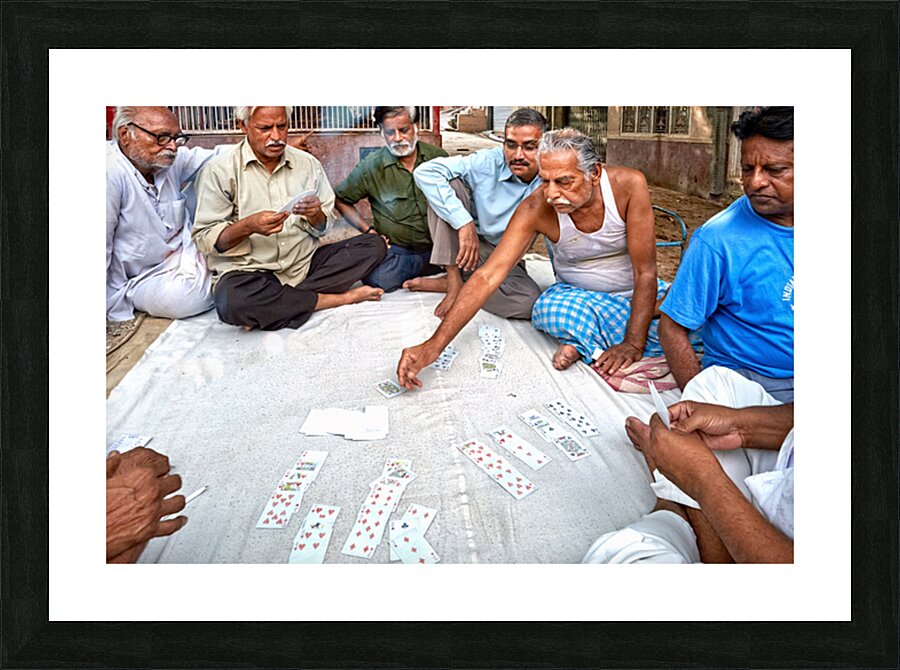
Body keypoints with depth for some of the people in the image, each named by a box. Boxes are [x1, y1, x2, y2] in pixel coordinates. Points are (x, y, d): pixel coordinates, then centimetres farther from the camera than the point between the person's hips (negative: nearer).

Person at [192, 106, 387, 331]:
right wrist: (248, 226, -24)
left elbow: (323, 228, 10)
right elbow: (205, 239, -6)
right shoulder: (219, 170, -4)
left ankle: (272, 309, -19)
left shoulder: (307, 164, 8)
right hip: (248, 270, -4)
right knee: (233, 303, -38)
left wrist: (315, 215, -14)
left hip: (304, 263, 5)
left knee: (374, 245, -11)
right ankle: (339, 298, -18)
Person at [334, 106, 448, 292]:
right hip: (398, 248, -2)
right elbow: (340, 199, 9)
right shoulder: (370, 167, -3)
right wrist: (368, 230, -2)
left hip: (438, 242, 2)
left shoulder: (438, 157, 2)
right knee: (378, 277, -29)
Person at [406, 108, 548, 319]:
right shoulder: (488, 163, -17)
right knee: (450, 183, -24)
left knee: (531, 301, -32)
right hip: (464, 246, 0)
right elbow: (425, 171, -26)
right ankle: (454, 282, -21)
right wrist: (464, 222, -32)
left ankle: (442, 283, -14)